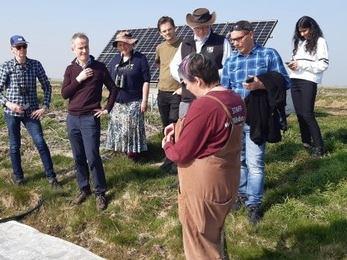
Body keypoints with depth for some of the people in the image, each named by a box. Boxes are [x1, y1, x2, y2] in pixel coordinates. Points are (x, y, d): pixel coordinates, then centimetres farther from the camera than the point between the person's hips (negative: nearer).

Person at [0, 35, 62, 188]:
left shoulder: (36, 65, -1)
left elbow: (47, 87, 4)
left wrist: (45, 107, -4)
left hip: (31, 112, 0)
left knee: (40, 143, -7)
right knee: (14, 145, 9)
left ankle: (51, 177, 1)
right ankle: (18, 176, 25)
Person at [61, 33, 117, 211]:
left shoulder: (99, 67, -2)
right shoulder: (70, 69, 7)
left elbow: (113, 89, 4)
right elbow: (64, 94, 0)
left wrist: (107, 109, 0)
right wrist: (78, 79, -11)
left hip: (90, 118, -4)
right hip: (72, 119, 4)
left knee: (92, 157, -7)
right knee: (78, 157, 10)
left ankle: (100, 193, 6)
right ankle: (84, 190, 23)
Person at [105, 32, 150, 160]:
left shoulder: (140, 58, -6)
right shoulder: (115, 59, 9)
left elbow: (146, 80, -8)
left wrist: (144, 100, -12)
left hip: (134, 101, -5)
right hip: (117, 101, 5)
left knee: (133, 127, 1)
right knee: (117, 127, 10)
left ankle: (133, 150, 16)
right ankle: (120, 148, 24)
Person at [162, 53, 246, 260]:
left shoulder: (203, 106, -26)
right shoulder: (235, 100, 1)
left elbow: (181, 154, -20)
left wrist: (167, 145, 1)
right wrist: (179, 128, 9)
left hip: (203, 186, -9)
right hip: (226, 181, 9)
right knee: (212, 238, 28)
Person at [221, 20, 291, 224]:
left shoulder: (269, 55, -2)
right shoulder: (230, 61, 9)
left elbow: (285, 82, -4)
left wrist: (261, 85, -19)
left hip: (257, 119, -4)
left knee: (254, 163, -2)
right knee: (237, 159, 15)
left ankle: (254, 204, 12)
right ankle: (241, 194, 33)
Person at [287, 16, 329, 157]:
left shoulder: (320, 42, 0)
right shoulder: (299, 42, 19)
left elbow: (324, 64, -7)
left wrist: (301, 65, -13)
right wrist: (293, 64, 1)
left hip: (309, 81, -6)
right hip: (295, 81, 6)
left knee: (307, 114, -10)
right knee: (299, 113, 6)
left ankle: (318, 146, -3)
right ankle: (306, 142, 18)